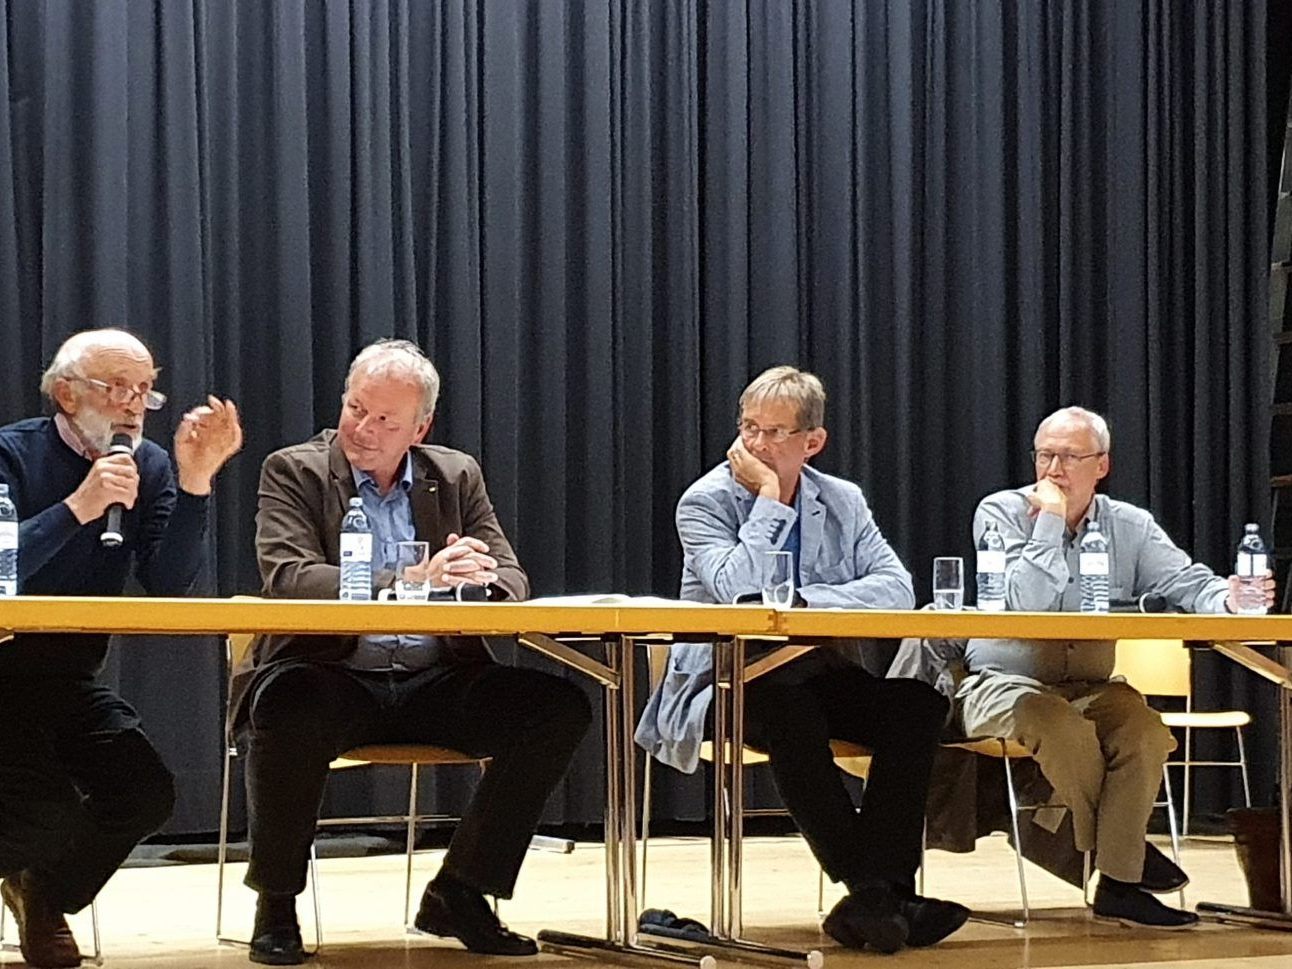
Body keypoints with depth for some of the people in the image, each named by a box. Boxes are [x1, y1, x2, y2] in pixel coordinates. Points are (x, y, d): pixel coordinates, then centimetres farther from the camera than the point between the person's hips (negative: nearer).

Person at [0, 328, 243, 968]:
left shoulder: (148, 467, 4)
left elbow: (168, 583, -10)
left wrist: (195, 483, -21)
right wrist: (78, 508, -33)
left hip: (73, 682, 6)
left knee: (145, 796, -12)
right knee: (51, 811, -25)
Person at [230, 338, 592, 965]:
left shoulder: (456, 476, 13)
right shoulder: (293, 472, 1)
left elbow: (511, 580, 6)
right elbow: (288, 578, -16)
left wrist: (475, 577, -21)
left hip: (436, 681, 4)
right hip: (334, 678, -4)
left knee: (559, 707, -18)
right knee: (290, 712, -38)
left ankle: (459, 894, -4)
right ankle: (276, 903, -14)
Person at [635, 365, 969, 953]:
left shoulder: (843, 502, 9)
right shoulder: (706, 502, -4)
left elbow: (897, 589, -6)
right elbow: (740, 591, -21)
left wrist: (806, 601, -18)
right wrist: (768, 500, -15)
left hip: (818, 674, 4)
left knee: (919, 704, -23)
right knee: (789, 711, -38)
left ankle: (877, 894, -28)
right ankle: (879, 892, -32)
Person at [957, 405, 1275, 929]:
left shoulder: (1129, 527, 8)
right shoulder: (1001, 513, -4)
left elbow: (1187, 582, -4)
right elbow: (1026, 602, -19)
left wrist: (1225, 597, -26)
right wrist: (1049, 518, -17)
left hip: (1089, 688, 4)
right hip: (1003, 684, -4)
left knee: (1144, 727, -28)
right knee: (1060, 725, -36)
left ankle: (1118, 882, -21)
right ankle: (1118, 853, -11)